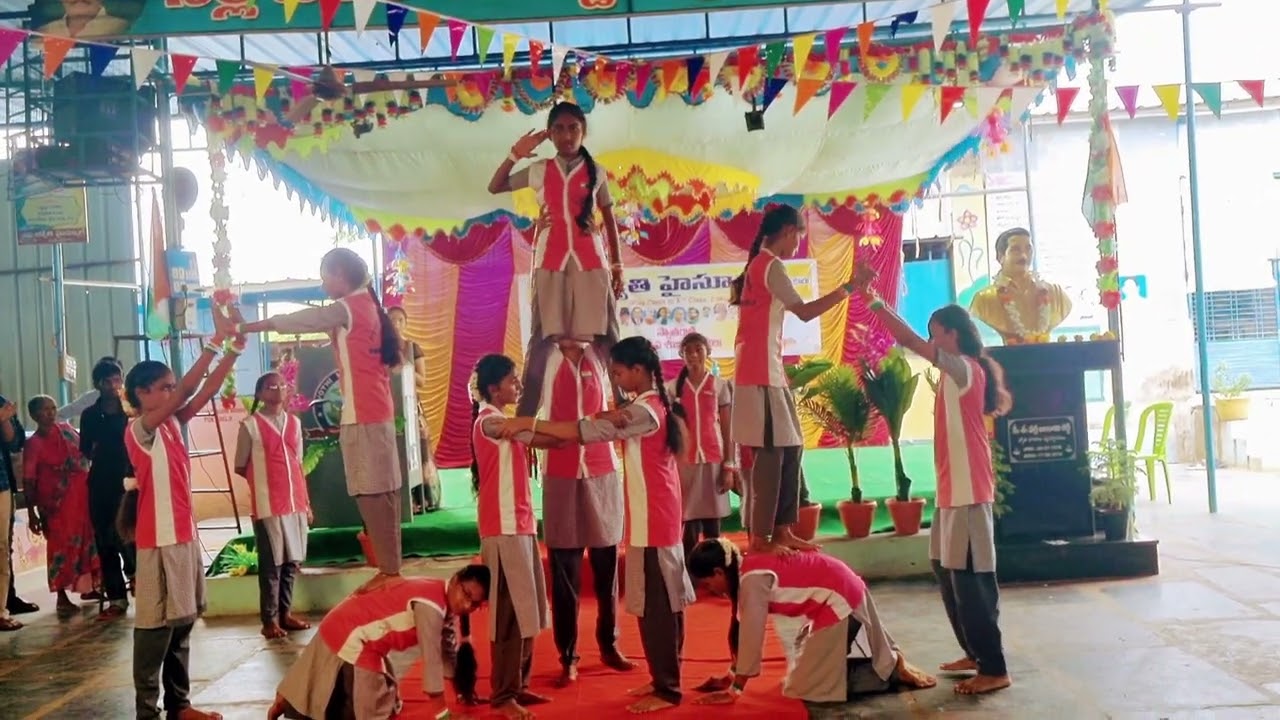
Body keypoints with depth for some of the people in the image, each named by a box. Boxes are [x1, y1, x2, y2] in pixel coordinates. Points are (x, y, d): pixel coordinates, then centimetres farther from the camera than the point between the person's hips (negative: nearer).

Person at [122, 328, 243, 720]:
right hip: (159, 540, -9)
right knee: (156, 625, -4)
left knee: (182, 622, 13)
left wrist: (233, 352, -3)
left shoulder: (172, 424, 12)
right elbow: (185, 391, -22)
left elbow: (205, 392, 7)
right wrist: (213, 345, -23)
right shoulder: (140, 429, -11)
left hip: (184, 534, 9)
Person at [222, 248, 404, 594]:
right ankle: (389, 568, 14)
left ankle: (389, 570, -4)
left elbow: (296, 321, -9)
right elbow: (312, 322, 19)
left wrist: (240, 327, -6)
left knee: (374, 493, -7)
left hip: (364, 414, -10)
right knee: (378, 493, 10)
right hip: (370, 412, 10)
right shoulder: (362, 305, 19)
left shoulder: (351, 306, -9)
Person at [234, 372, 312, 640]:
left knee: (291, 561, 9)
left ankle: (285, 613, 19)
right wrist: (265, 480, 3)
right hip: (268, 505, -5)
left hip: (295, 503, 5)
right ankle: (270, 619, 7)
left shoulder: (294, 423, 11)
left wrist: (306, 502, 13)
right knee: (271, 563, -1)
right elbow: (240, 467, 1)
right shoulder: (250, 425, -5)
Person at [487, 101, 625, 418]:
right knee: (544, 337, 1)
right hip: (550, 262, 0)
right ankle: (526, 413, 2)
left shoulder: (596, 172, 8)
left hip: (590, 261, 0)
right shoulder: (539, 170, 8)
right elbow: (495, 188, 15)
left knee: (604, 336, -1)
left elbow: (609, 219, 12)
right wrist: (515, 155, 1)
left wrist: (617, 264, 8)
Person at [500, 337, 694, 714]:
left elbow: (590, 430, -25)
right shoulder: (654, 406, 12)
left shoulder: (645, 410, -19)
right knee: (662, 601, 14)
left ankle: (667, 690, 5)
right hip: (658, 518, 10)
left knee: (655, 605, -3)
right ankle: (664, 680, 23)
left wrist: (530, 424, -23)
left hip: (652, 521, -10)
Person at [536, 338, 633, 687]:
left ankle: (609, 645, 25)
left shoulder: (599, 357, 7)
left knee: (606, 567, 10)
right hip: (561, 475, -1)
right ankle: (568, 656, 9)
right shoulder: (547, 361, 4)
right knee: (564, 572, 2)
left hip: (603, 471, 1)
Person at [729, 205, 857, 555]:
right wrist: (848, 288, -12)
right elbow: (804, 312, -14)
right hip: (761, 375, -10)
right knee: (771, 452, -9)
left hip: (768, 372, 10)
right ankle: (760, 537, -5)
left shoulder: (757, 265, 19)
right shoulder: (772, 266, -10)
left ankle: (781, 529, 15)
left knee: (790, 447, 11)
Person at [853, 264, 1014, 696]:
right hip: (953, 489, 10)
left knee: (970, 576, -8)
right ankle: (977, 654, 25)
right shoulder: (956, 373, 17)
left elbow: (910, 341, -19)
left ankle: (994, 669, -3)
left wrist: (872, 299, -18)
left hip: (968, 490, -10)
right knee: (948, 570, 15)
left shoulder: (965, 368, -13)